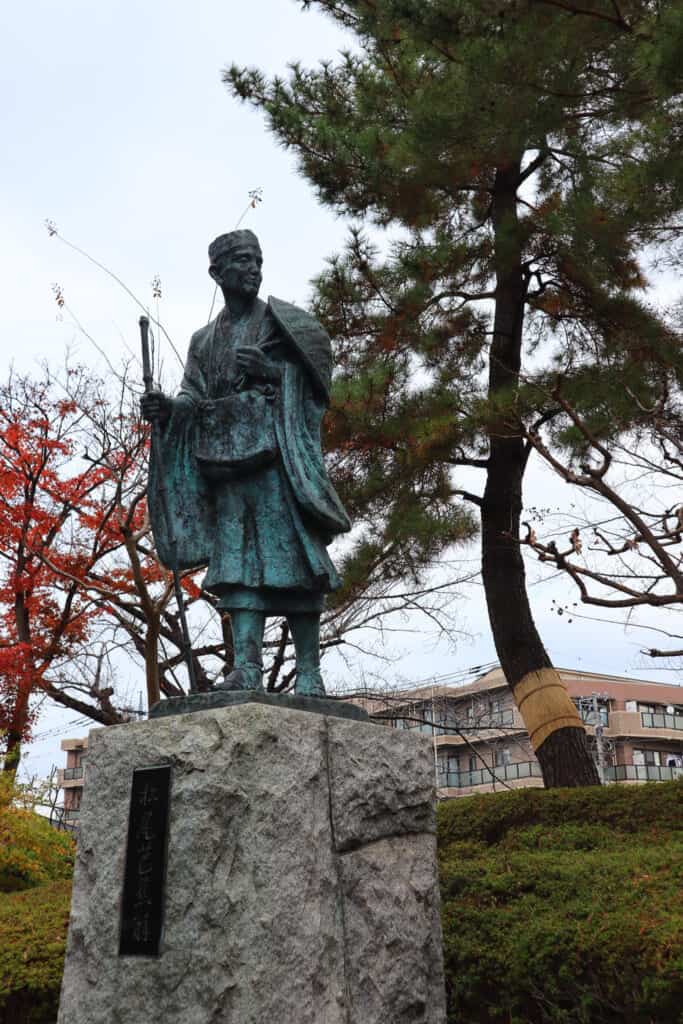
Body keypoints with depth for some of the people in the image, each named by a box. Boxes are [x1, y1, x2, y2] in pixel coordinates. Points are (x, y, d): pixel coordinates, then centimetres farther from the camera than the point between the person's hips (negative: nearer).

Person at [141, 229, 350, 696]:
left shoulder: (283, 321, 11)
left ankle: (309, 673, -10)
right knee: (236, 556, -7)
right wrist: (168, 407, -5)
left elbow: (315, 378, 3)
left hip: (277, 451, -4)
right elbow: (195, 399, 16)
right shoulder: (205, 339, 23)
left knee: (290, 552, -11)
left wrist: (267, 370, -12)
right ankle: (247, 665, -12)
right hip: (225, 456, 4)